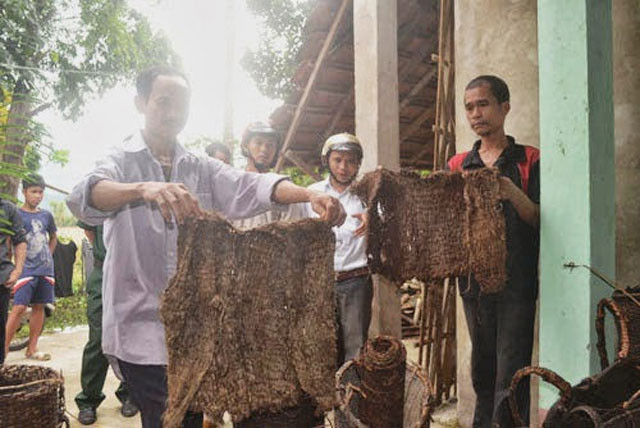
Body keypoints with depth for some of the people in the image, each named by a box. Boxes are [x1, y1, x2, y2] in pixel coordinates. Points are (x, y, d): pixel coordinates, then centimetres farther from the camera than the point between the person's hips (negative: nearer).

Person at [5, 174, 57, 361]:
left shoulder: (46, 215, 10)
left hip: (45, 269, 5)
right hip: (26, 269, -4)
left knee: (39, 307, 7)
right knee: (19, 307, -12)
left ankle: (32, 349, 16)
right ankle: (4, 348, -3)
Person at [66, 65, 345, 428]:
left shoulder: (202, 168, 12)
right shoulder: (121, 162, 1)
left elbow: (249, 187, -7)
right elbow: (84, 198, -22)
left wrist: (310, 195, -26)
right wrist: (143, 189, -43)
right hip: (140, 327, -3)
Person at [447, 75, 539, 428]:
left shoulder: (529, 160, 3)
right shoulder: (457, 166, 11)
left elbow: (541, 221, -4)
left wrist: (513, 194, -23)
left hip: (516, 282, -3)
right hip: (474, 279, 3)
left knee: (511, 370, -5)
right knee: (482, 366, 14)